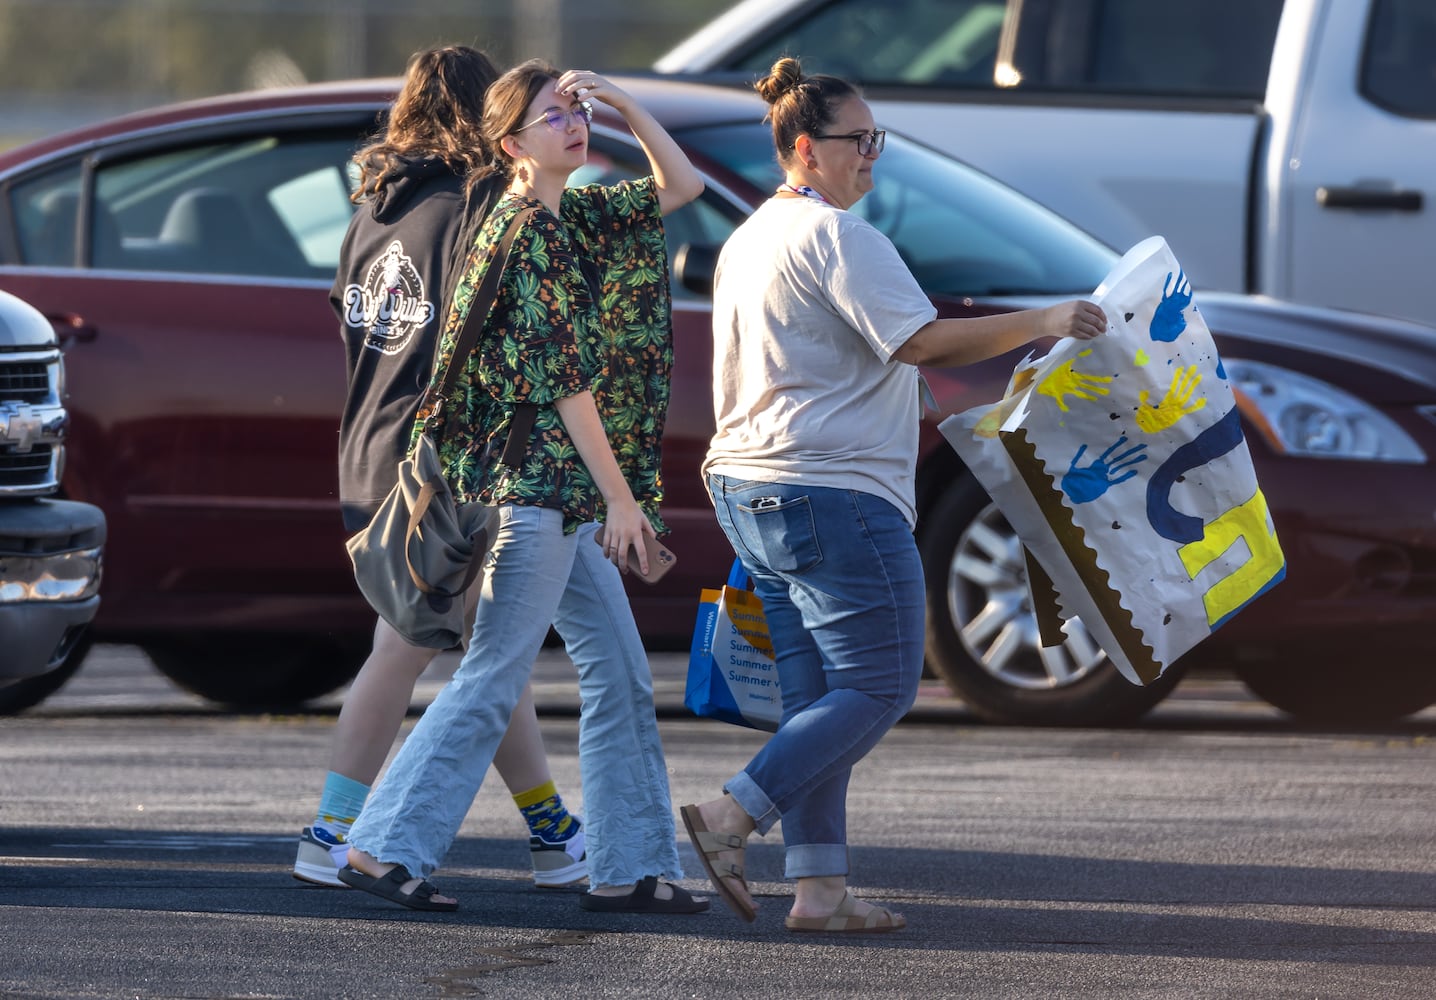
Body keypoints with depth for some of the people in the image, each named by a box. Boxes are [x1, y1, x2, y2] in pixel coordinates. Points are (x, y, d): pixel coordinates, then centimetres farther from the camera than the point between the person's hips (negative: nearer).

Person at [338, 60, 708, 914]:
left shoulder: (574, 219, 12)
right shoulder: (525, 233, -14)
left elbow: (682, 186, 23)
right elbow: (561, 377, -17)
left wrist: (625, 106, 7)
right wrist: (621, 496, -16)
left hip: (567, 499, 9)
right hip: (535, 481, -9)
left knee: (621, 676, 8)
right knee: (495, 678, -8)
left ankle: (627, 868, 10)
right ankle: (386, 848, -4)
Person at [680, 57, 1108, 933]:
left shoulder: (747, 241, 18)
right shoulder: (838, 236, -13)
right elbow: (923, 342, -22)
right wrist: (1043, 324, -17)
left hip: (752, 491, 10)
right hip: (835, 492, -10)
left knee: (817, 698, 9)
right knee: (880, 687, -5)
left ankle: (818, 888, 5)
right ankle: (731, 819, -14)